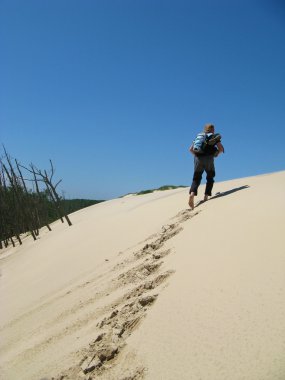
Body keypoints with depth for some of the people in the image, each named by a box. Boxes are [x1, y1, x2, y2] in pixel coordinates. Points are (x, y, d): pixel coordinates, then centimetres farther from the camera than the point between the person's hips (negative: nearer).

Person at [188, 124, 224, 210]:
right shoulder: (214, 137, 12)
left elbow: (191, 149, 18)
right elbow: (221, 149, 2)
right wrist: (216, 154, 19)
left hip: (198, 159, 3)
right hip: (209, 159, -3)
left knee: (196, 179, 3)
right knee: (210, 178, 15)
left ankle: (192, 194, -23)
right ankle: (206, 196, 3)